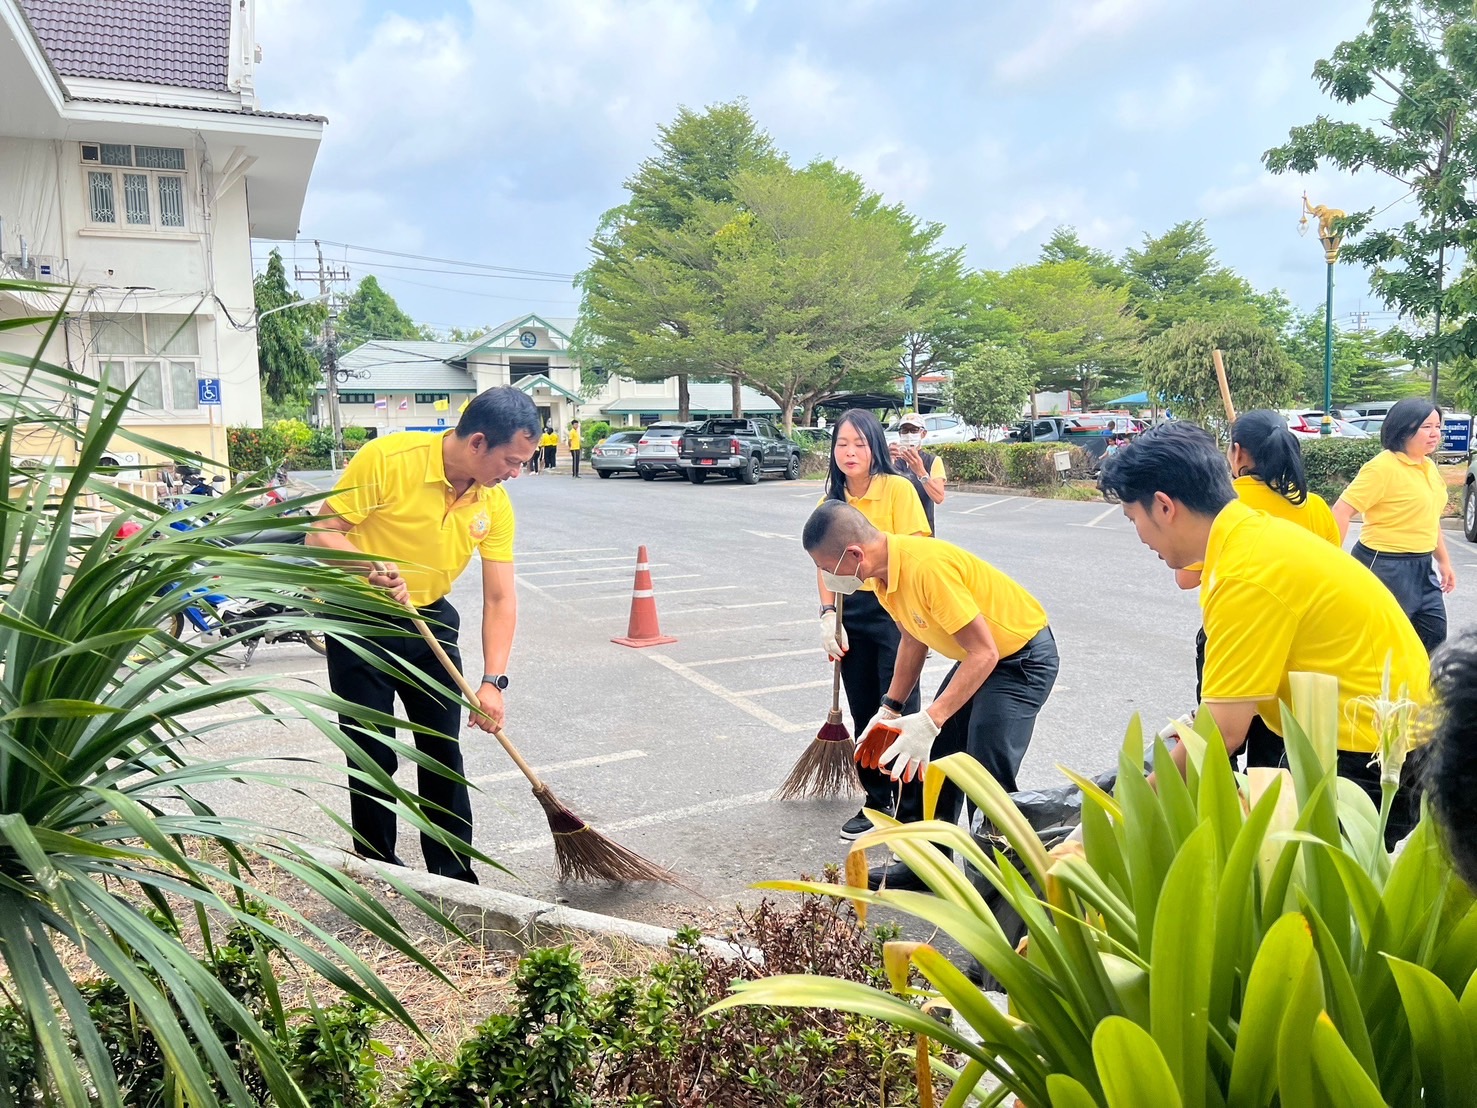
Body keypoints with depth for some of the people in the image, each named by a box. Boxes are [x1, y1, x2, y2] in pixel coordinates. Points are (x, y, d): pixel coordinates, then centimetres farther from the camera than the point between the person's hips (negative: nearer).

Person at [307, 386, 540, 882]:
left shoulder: (495, 503, -9)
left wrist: (493, 683, -18)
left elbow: (500, 598, -9)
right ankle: (378, 869, 21)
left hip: (430, 618, 4)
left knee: (444, 750, 7)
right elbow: (321, 534, -19)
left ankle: (454, 876, 20)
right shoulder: (387, 458, -23)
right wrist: (371, 568, -38)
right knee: (374, 756, 0)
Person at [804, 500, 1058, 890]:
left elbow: (985, 653, -33)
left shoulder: (927, 567, -36)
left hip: (1022, 657, -9)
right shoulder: (881, 571, -7)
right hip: (978, 655, 9)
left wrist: (929, 723, -35)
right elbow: (913, 639, 8)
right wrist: (890, 709, 5)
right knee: (935, 761, 13)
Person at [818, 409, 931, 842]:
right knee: (864, 712, 12)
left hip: (894, 608, -5)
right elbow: (826, 563, 7)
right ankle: (877, 802, 26)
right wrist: (828, 615, -2)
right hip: (852, 613, 5)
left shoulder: (898, 488, -10)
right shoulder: (830, 501, 6)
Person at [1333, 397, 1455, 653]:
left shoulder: (1428, 467, 10)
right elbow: (1341, 511, -22)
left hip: (1422, 568, 9)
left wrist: (1444, 561, 23)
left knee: (1434, 641, 15)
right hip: (1386, 568, -9)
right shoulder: (1383, 467, -16)